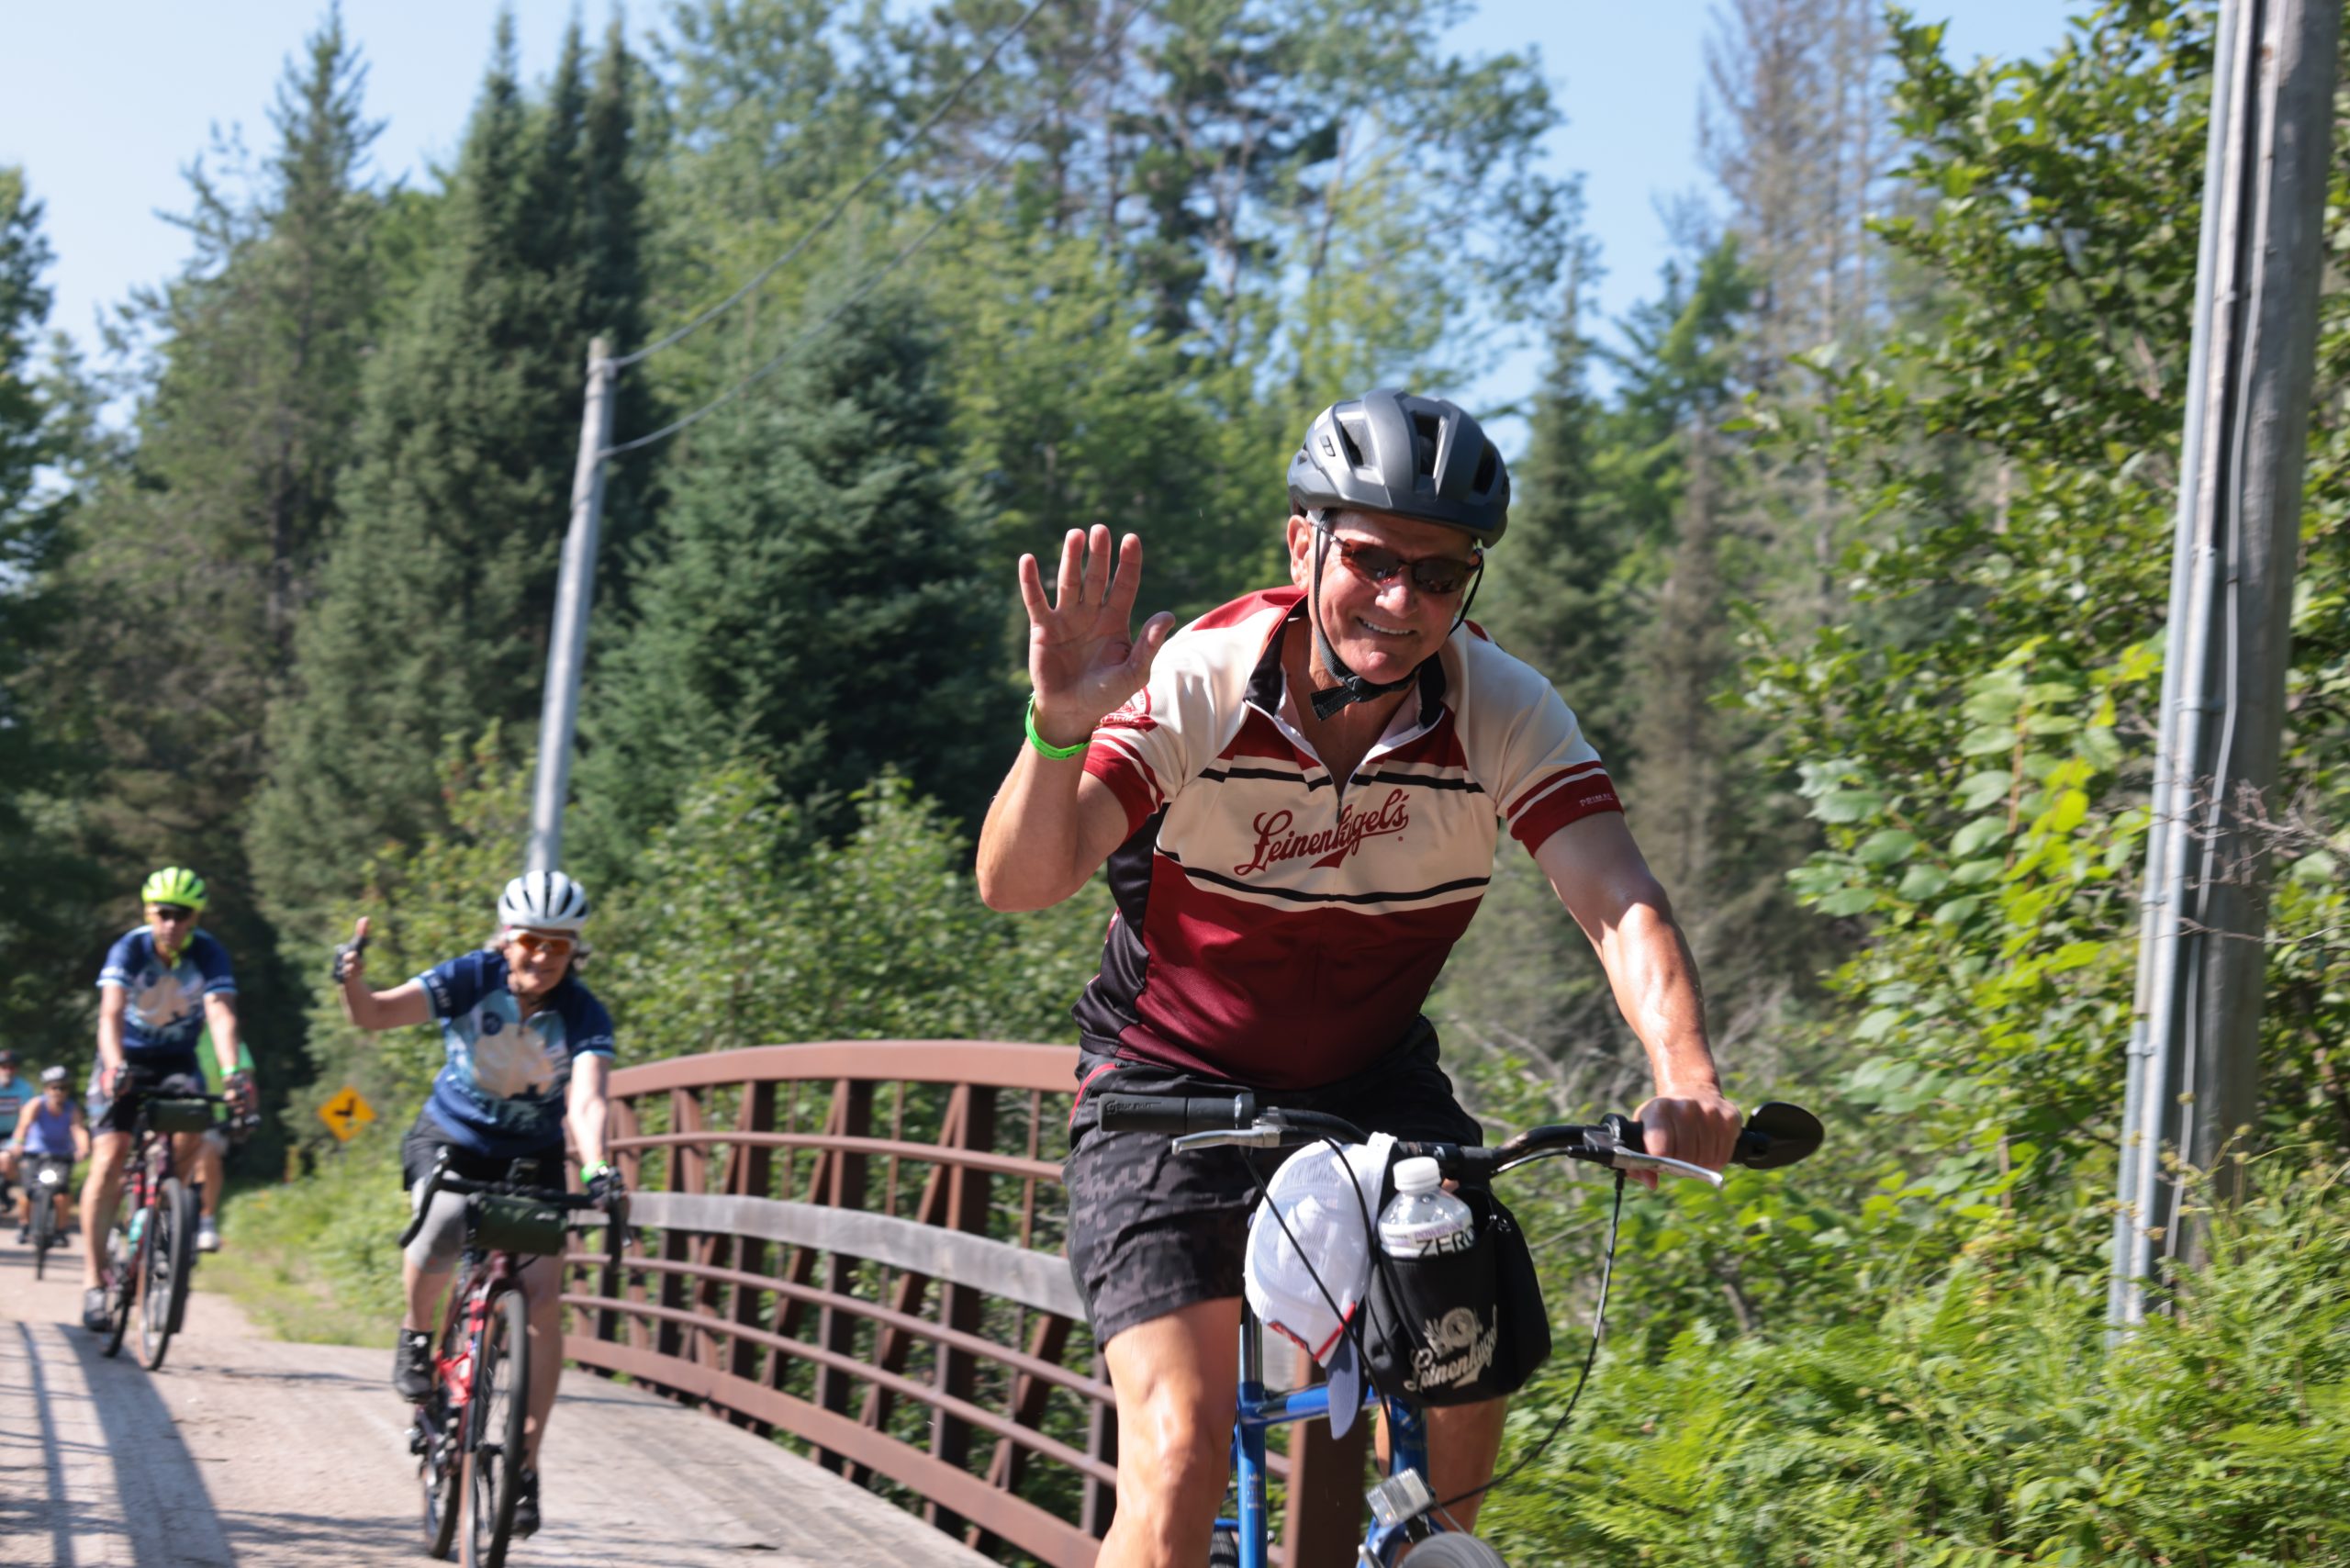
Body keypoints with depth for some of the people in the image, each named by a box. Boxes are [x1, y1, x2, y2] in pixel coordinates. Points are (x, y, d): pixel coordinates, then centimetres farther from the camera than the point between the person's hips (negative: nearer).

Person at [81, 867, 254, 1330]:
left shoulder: (209, 954, -18)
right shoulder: (129, 949, -21)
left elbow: (221, 1014, -32)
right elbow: (111, 1013, -34)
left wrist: (232, 1073, -49)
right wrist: (114, 1065, -53)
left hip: (177, 1062, 1)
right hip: (127, 1058, -1)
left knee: (191, 1138, -26)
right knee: (109, 1159, -16)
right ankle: (93, 1281, -15)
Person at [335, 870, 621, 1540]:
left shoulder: (584, 1014, -20)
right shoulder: (471, 979, -19)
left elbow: (586, 1100, -34)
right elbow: (374, 1015, -25)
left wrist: (596, 1168, -53)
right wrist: (352, 981, -47)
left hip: (532, 1158, 1)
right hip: (449, 1139, -1)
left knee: (543, 1300, -13)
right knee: (443, 1226, -34)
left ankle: (526, 1464, -3)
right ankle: (417, 1333, -3)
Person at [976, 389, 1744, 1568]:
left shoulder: (1503, 712, -16)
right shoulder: (1193, 686, -24)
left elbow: (1618, 900, -28)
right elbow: (1019, 880, -35)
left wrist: (1687, 1082, -47)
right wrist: (1058, 731, -56)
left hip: (1370, 1075, 3)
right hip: (1172, 1080, -3)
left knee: (1469, 1383, -10)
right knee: (1181, 1442, -17)